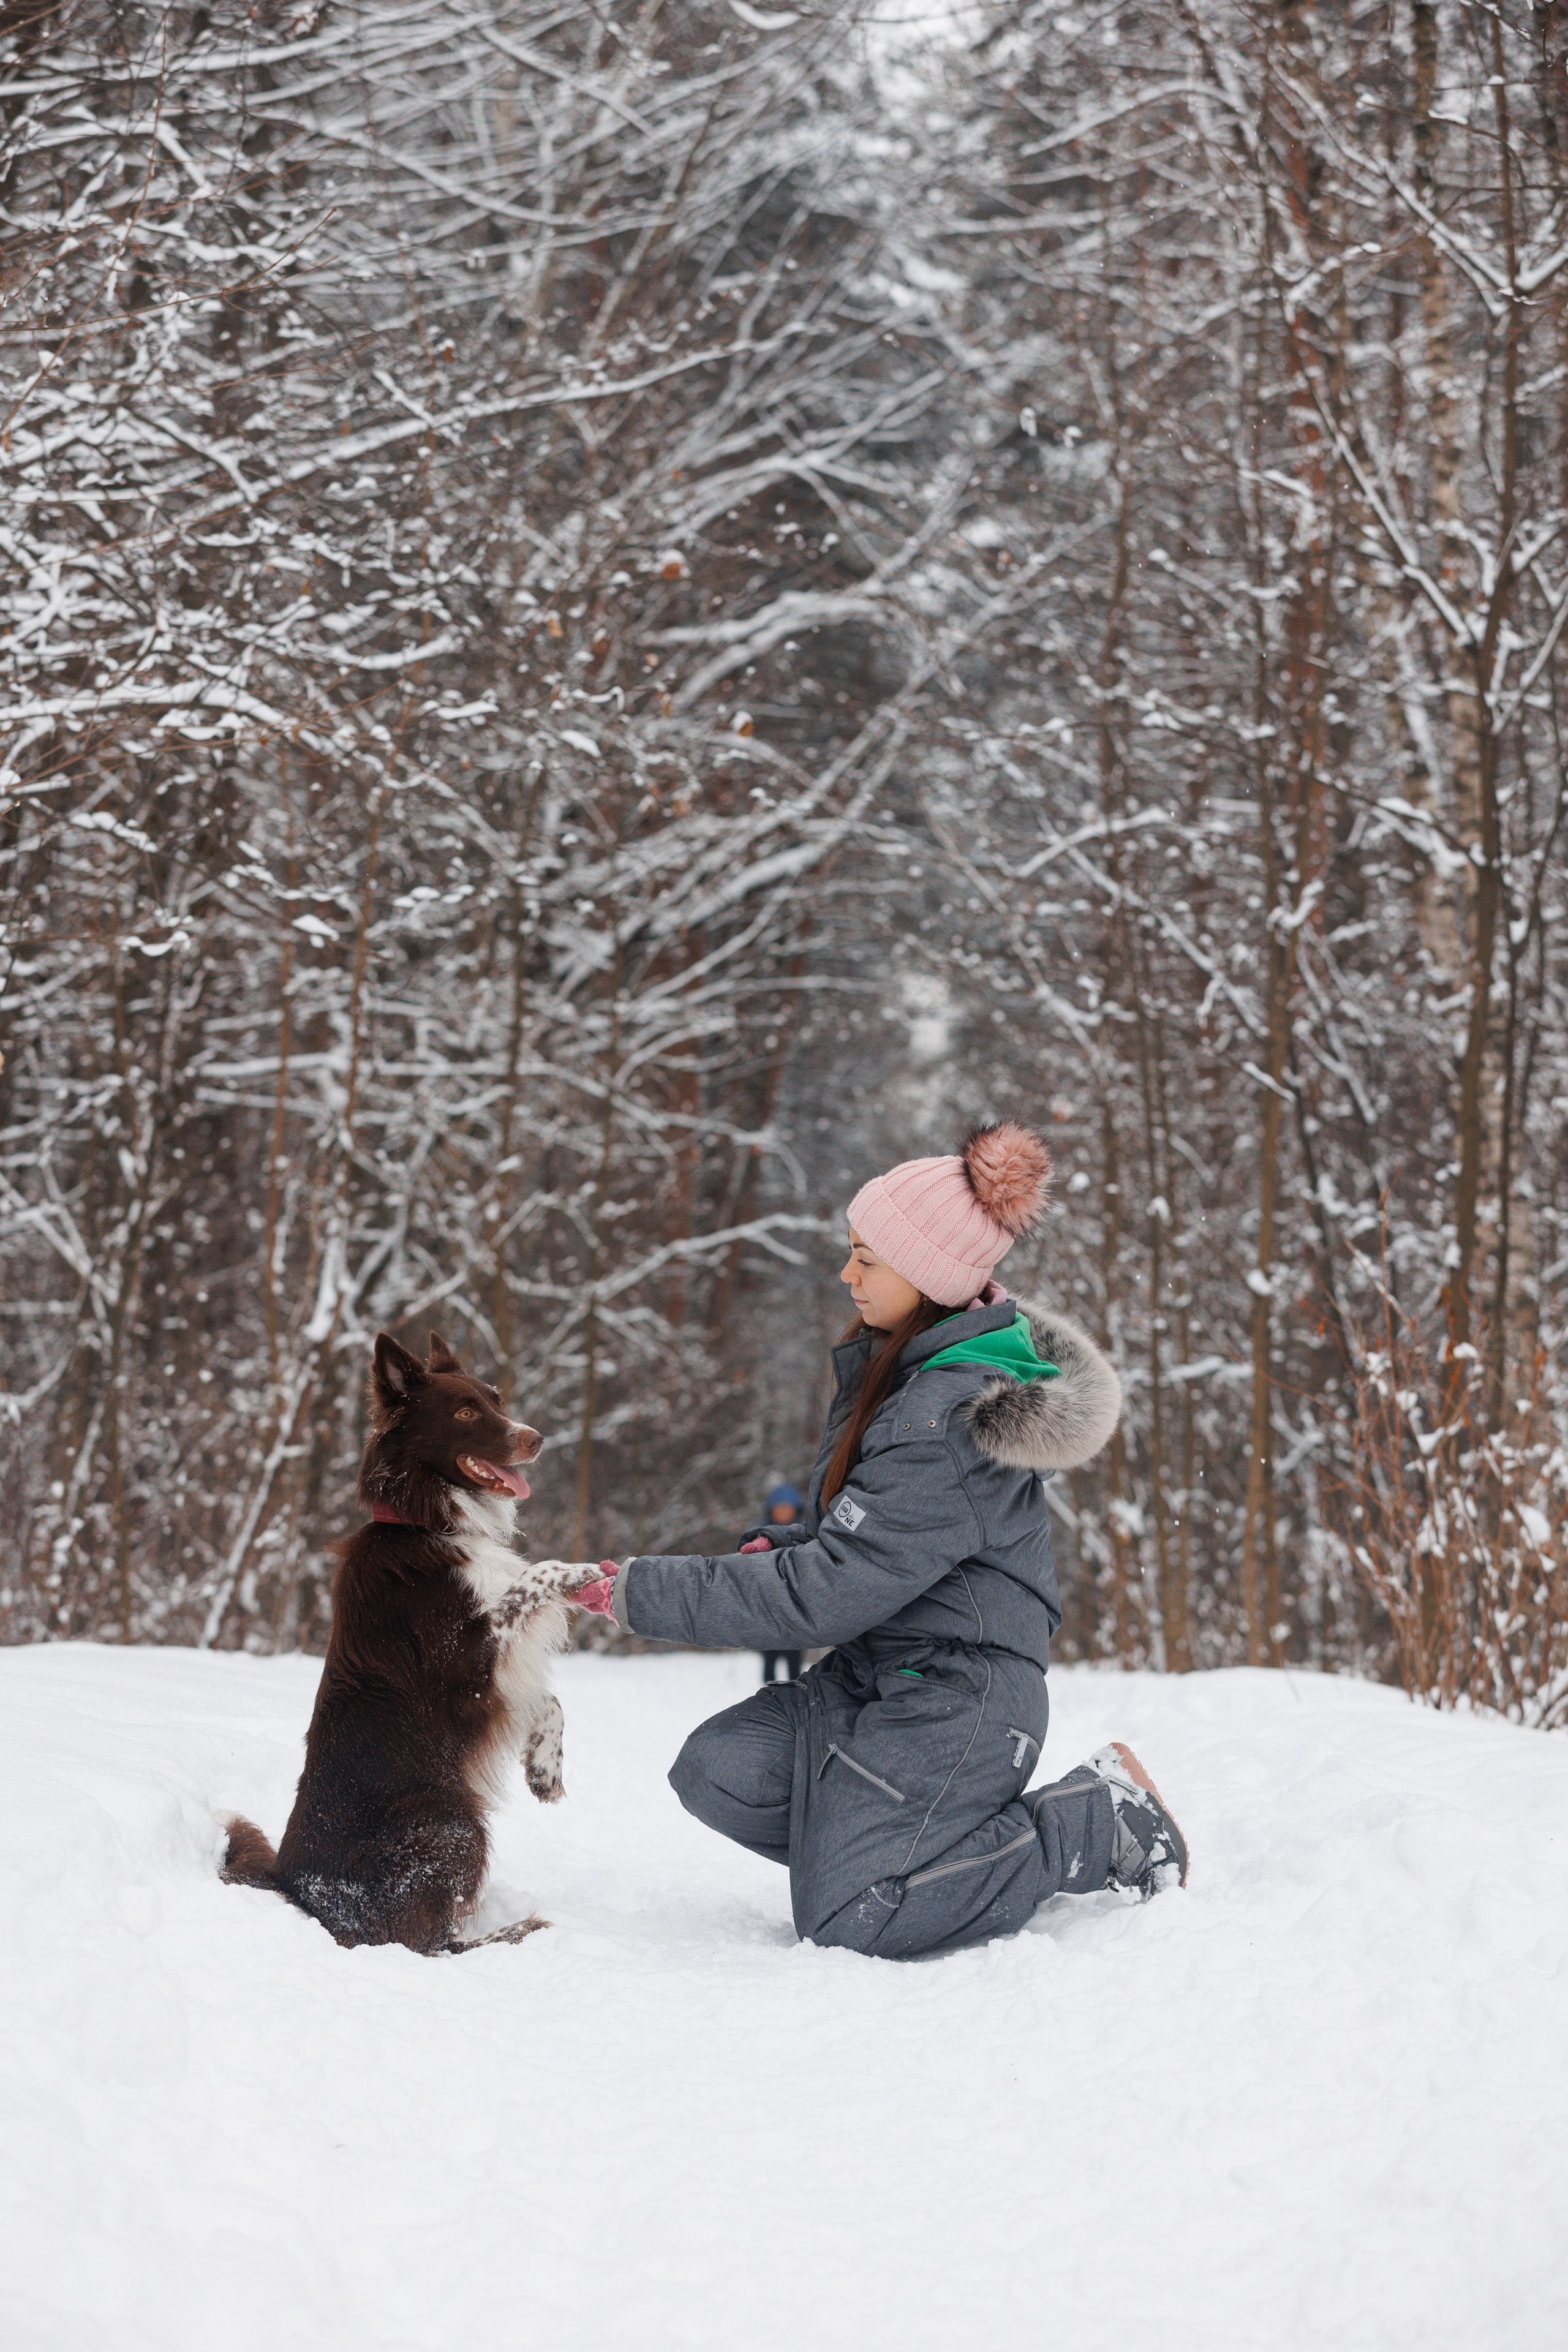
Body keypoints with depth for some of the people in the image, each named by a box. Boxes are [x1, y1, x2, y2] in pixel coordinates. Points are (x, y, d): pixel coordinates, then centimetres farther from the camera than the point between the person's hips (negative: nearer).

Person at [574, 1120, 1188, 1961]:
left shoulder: (951, 1421, -25)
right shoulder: (901, 1363, 6)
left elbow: (829, 1592, -25)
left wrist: (645, 1594, -19)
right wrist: (782, 1547, 1)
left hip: (952, 1698, -9)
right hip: (877, 1672, 9)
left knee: (849, 1917, -13)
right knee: (719, 1772, -5)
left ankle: (1099, 1823, 0)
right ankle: (932, 1845, 4)